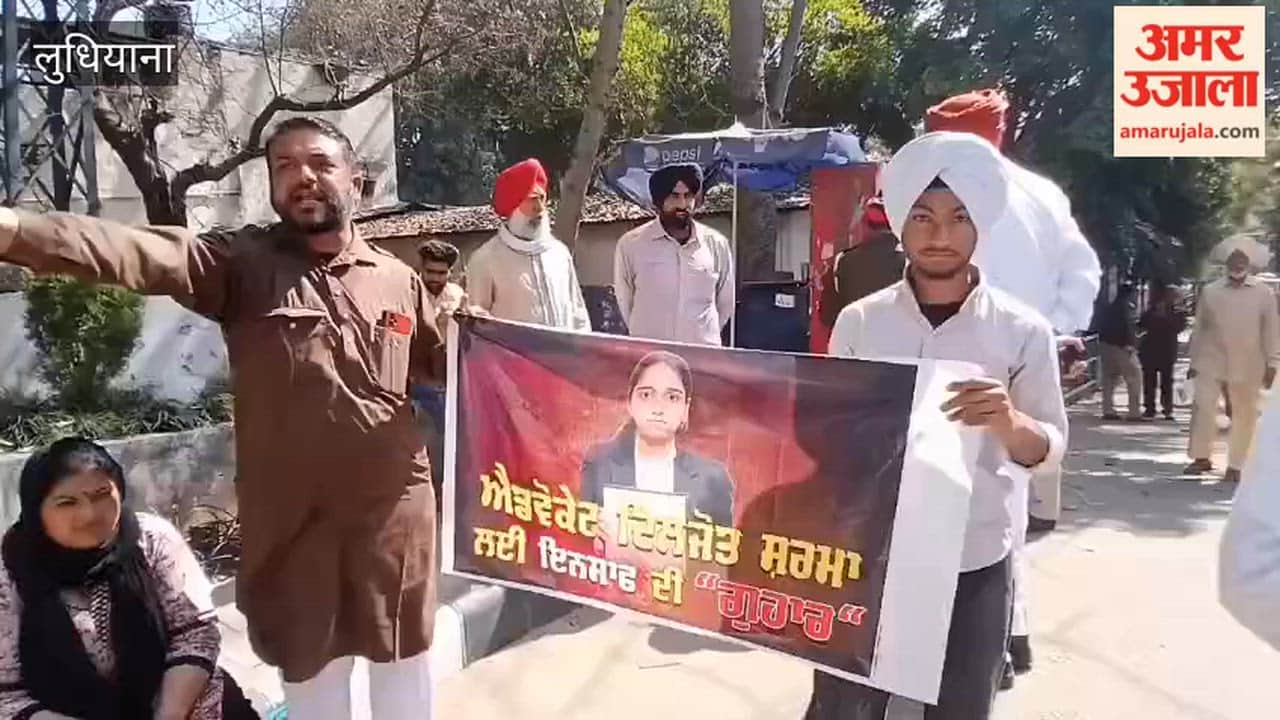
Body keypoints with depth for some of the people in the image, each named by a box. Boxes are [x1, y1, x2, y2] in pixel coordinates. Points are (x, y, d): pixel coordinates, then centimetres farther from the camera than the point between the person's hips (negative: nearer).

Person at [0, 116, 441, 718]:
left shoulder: (399, 279, 3)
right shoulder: (243, 263, -5)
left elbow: (442, 367, 14)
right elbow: (147, 253, -24)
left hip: (395, 508, 2)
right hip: (290, 516, -1)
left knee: (402, 658, 18)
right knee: (312, 668, 17)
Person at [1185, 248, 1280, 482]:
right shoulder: (1210, 291, 3)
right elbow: (1199, 327, 6)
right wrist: (1194, 361, 5)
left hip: (1247, 365, 0)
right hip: (1211, 360, 0)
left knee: (1244, 415, 6)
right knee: (1203, 405, -9)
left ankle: (1235, 465, 17)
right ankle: (1201, 457, 4)